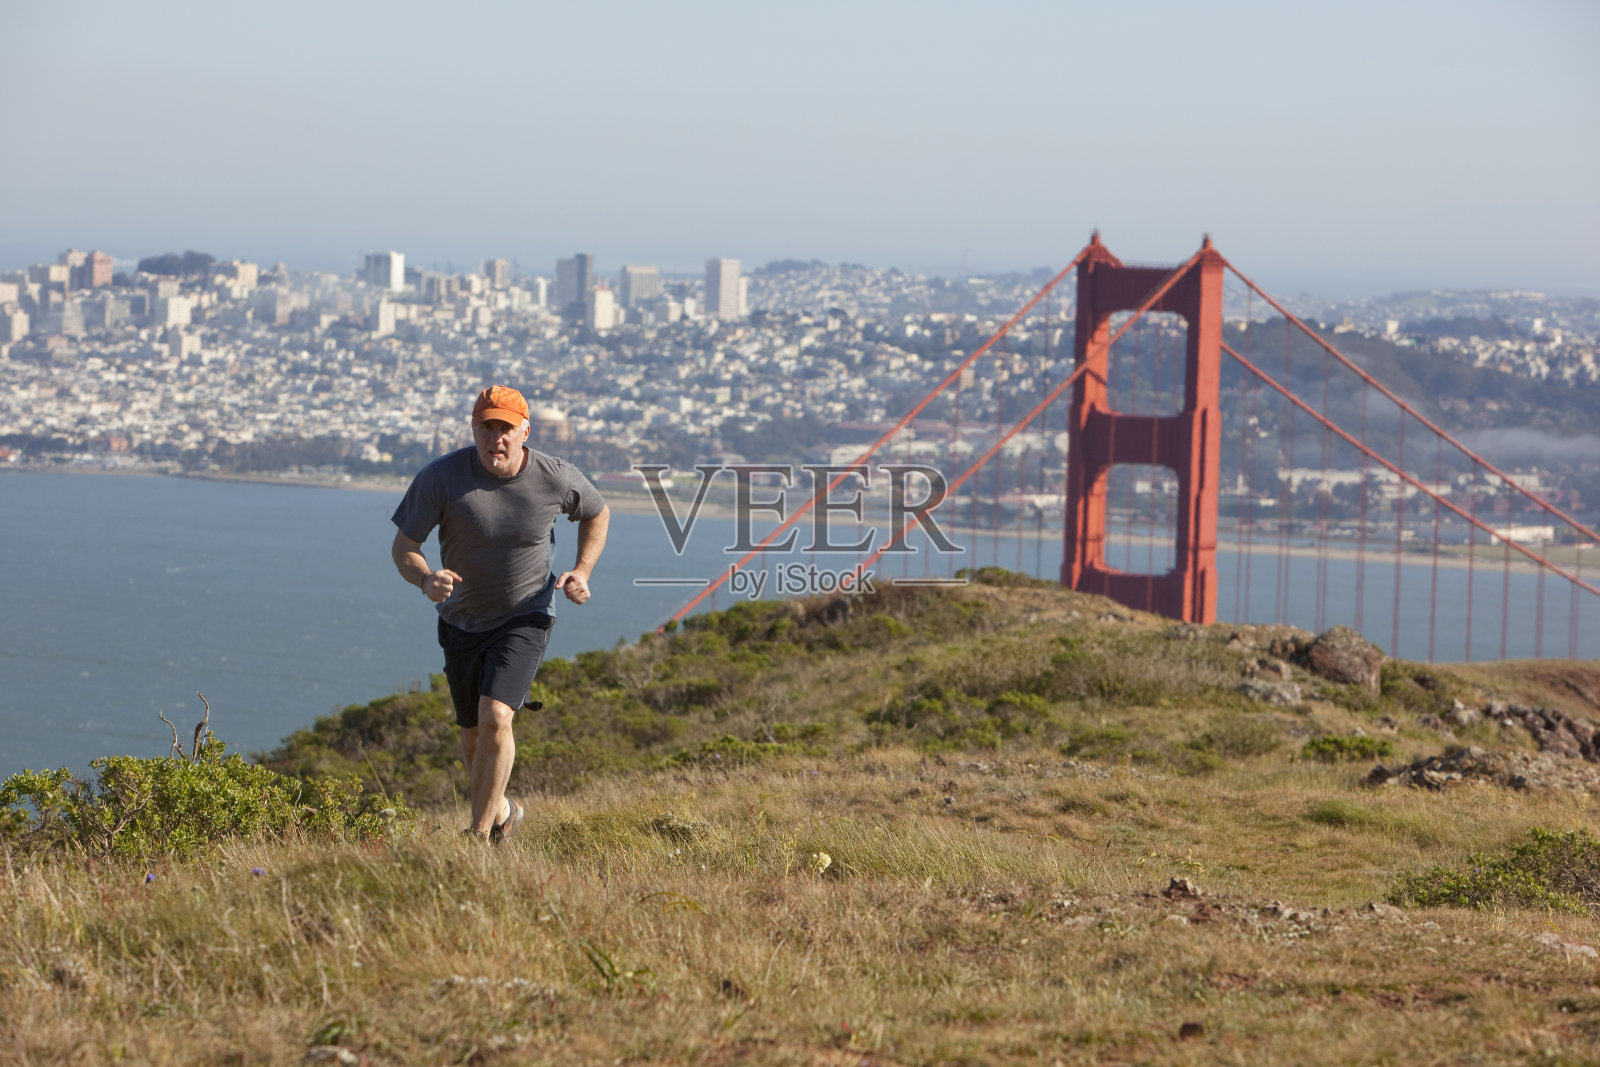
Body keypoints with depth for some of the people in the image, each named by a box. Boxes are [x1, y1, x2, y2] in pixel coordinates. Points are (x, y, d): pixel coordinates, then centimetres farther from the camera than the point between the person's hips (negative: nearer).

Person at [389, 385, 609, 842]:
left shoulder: (557, 478, -14)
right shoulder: (441, 477, -19)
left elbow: (597, 512, 9)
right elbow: (403, 547, -14)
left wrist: (582, 571, -4)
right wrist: (426, 579, -35)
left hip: (526, 618, -2)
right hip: (462, 621, 2)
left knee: (495, 717, -22)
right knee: (474, 735, 14)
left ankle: (479, 835, -15)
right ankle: (501, 809, 43)